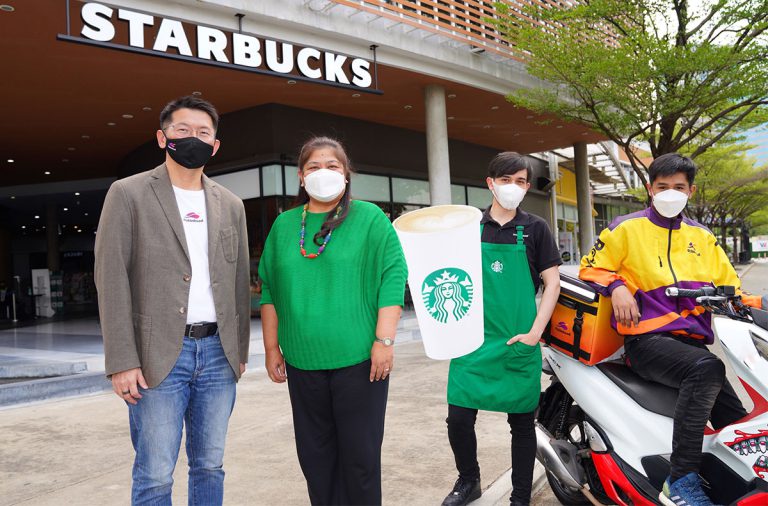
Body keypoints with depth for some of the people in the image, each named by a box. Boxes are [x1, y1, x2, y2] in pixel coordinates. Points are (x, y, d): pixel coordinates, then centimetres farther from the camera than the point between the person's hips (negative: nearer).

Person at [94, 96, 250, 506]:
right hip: (159, 355, -4)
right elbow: (111, 278, -6)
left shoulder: (230, 205, 12)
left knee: (209, 467, 13)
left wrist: (240, 349, 10)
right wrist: (122, 361, -12)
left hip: (218, 352, 4)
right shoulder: (128, 194, -1)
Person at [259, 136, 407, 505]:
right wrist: (272, 348, 10)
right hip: (302, 362, 4)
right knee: (315, 455, 13)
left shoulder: (369, 218, -1)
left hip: (359, 359, -3)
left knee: (360, 454, 6)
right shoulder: (284, 225, 11)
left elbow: (393, 278, -6)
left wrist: (384, 340, -13)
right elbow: (270, 289, 13)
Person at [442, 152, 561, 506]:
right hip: (474, 340, 1)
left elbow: (552, 283, 1)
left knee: (521, 422, 8)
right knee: (458, 418, -1)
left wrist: (534, 334, -8)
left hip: (520, 343, -1)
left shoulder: (535, 228, 3)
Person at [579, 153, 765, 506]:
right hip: (647, 339, -5)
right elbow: (591, 267, 10)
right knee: (707, 369, -36)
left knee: (739, 417, -18)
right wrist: (617, 287, -10)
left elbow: (730, 288, 23)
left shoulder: (702, 238, 21)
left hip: (693, 341, 5)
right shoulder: (627, 228, 7)